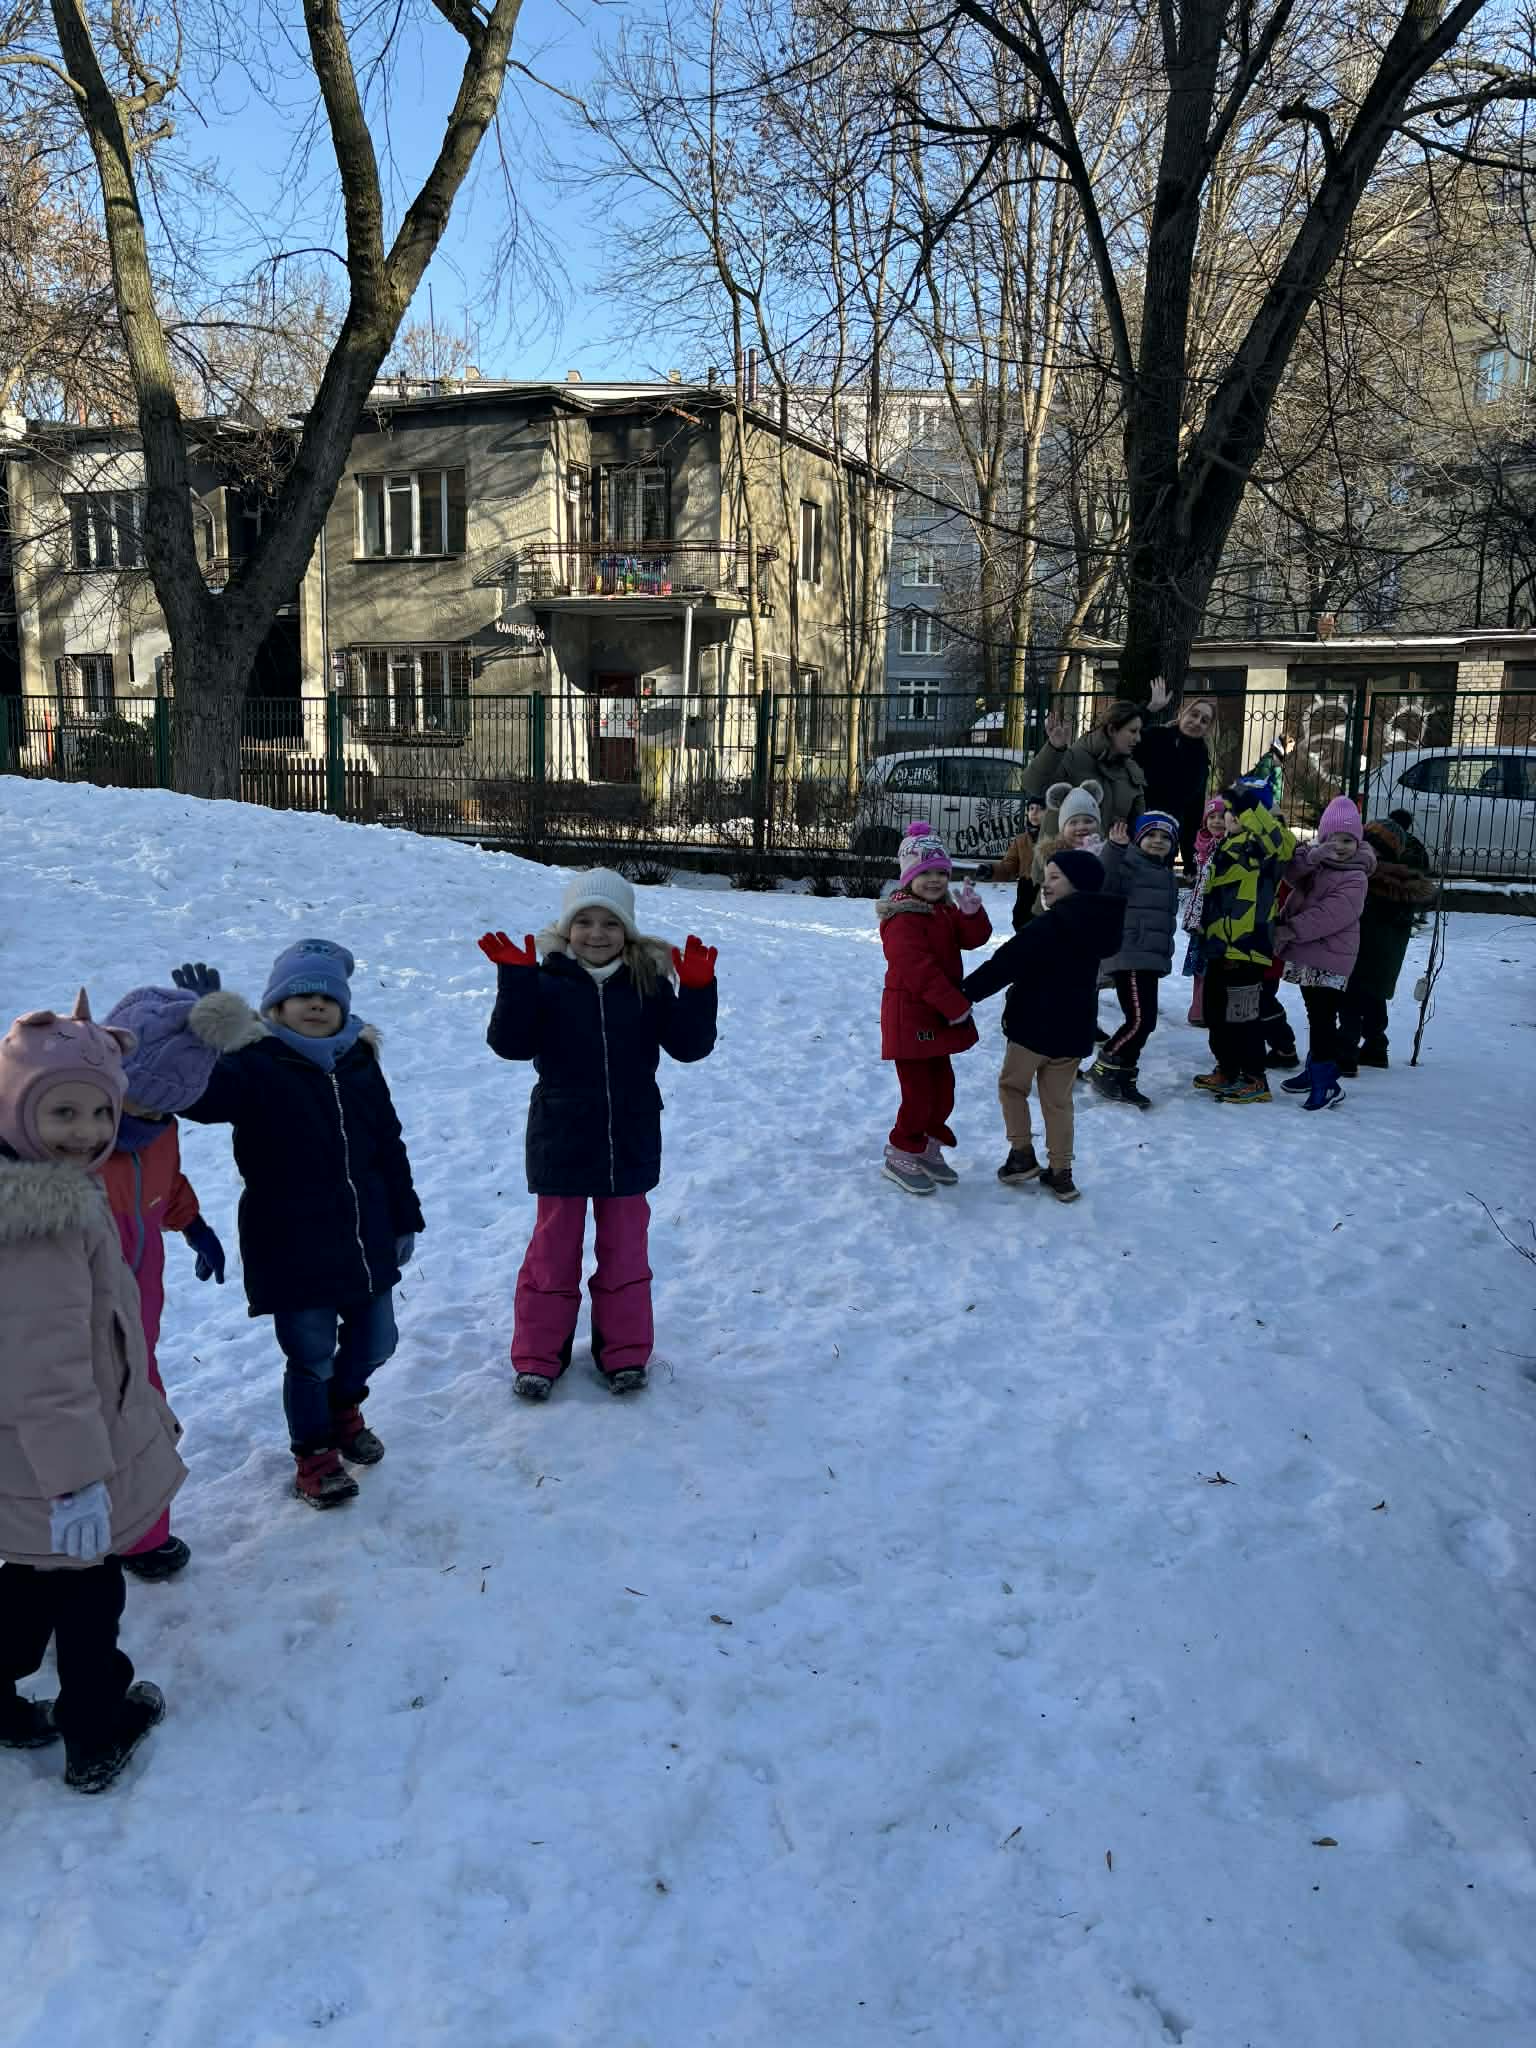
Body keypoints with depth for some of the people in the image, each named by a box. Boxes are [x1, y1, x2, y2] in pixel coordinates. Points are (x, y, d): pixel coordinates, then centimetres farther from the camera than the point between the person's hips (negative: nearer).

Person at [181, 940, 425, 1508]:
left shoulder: (360, 1066, 5)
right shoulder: (255, 1065, -11)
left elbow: (390, 1148, 12)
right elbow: (199, 1094, -33)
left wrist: (404, 1220, 13)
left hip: (366, 1242, 5)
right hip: (293, 1250, -5)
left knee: (375, 1341, 18)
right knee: (311, 1357, 5)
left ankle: (343, 1406, 48)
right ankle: (314, 1453, 29)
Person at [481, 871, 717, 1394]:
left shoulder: (647, 982, -1)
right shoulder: (547, 980, -7)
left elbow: (689, 1045, -5)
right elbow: (511, 1043, -15)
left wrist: (697, 990, -20)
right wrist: (515, 979, -26)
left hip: (630, 1142, 2)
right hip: (562, 1140, -1)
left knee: (625, 1248, 13)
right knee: (553, 1247, 11)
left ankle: (624, 1351, 28)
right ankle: (538, 1355, 24)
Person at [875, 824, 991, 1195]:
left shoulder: (945, 911, 13)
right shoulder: (903, 918, -18)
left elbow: (973, 938, 2)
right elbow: (920, 970, -25)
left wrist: (971, 913, -19)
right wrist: (956, 1007, -22)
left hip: (939, 1017, 9)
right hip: (910, 1018, -9)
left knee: (942, 1087, 16)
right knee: (918, 1091, -4)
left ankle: (929, 1148, 31)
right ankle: (900, 1156, 11)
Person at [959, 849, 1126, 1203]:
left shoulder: (1053, 923, -19)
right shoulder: (1098, 923, 8)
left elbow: (1008, 961, -21)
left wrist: (966, 992, -17)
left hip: (1037, 1022, -7)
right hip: (1075, 1025, 7)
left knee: (1012, 1084, 14)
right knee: (1058, 1099, 14)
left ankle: (1022, 1154, 10)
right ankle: (1061, 1172, 16)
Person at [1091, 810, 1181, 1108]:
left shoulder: (1167, 875, 23)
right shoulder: (1130, 862, -5)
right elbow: (1105, 885, -25)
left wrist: (1164, 951, 30)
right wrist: (1115, 849, -34)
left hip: (1151, 958, 9)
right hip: (1129, 956, -9)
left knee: (1145, 1021, 9)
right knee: (1139, 1019, -16)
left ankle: (1123, 1080, 17)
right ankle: (1103, 1069, -1)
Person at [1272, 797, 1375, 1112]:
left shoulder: (1355, 878, -11)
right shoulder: (1314, 861, 10)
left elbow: (1331, 914, -21)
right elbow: (1291, 873, -10)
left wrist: (1292, 930, -22)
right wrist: (1312, 855, -26)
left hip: (1330, 959, -8)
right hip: (1307, 954, 8)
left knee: (1323, 1018, -11)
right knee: (1315, 1015, 19)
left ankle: (1326, 1083, -10)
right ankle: (1315, 1069, 32)